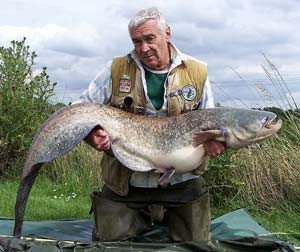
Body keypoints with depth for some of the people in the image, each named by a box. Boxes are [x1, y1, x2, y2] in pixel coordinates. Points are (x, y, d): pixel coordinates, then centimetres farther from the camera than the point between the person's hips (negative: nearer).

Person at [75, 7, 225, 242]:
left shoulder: (197, 72, 0)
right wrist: (91, 133, -22)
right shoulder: (117, 70, -2)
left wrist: (213, 140, -16)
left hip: (182, 185, 1)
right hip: (125, 188, 0)